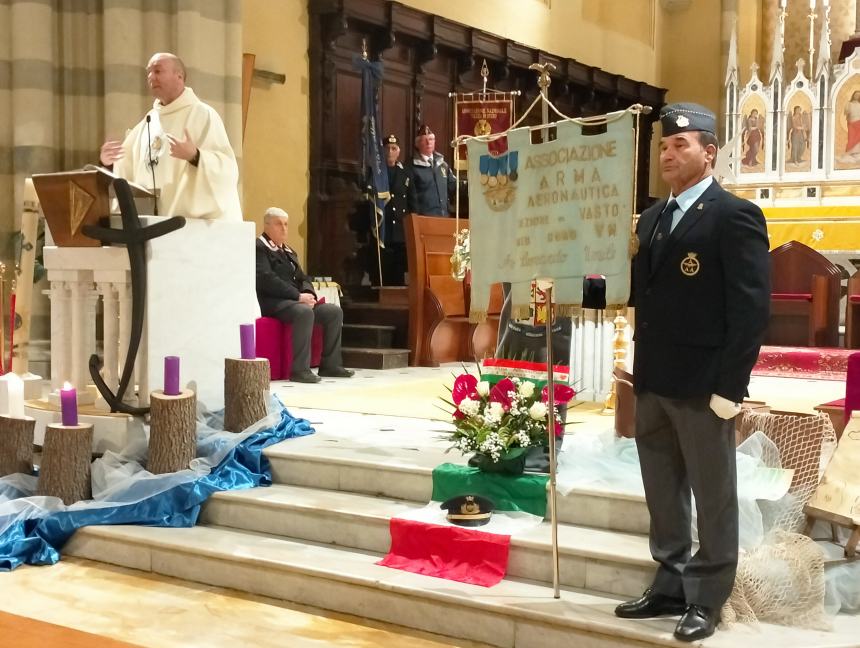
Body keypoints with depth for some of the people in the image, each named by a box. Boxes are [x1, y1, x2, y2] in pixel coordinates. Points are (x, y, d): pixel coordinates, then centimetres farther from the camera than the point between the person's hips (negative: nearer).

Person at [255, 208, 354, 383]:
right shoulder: (259, 248, -4)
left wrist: (308, 293, -4)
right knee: (305, 312, -36)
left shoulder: (288, 251, 25)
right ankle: (300, 370, -34)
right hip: (272, 302, -9)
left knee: (334, 311, -5)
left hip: (295, 300, 9)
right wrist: (298, 296, -20)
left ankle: (330, 365, -1)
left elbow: (302, 277, 21)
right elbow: (267, 280, -17)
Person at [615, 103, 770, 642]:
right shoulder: (652, 218, 14)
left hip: (703, 385, -7)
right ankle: (670, 586, 31)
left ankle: (707, 601, 19)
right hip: (654, 383, 8)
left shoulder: (735, 216, -9)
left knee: (713, 497, 7)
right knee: (663, 495, 17)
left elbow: (751, 308, -14)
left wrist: (729, 386, -18)